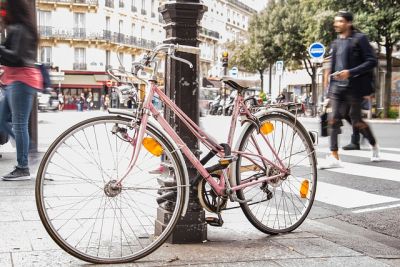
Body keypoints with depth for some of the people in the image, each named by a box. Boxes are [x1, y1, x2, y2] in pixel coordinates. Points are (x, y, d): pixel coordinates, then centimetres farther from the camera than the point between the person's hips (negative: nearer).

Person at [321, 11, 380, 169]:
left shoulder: (359, 39, -5)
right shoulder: (336, 43, 14)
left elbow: (372, 61, -11)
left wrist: (350, 72, -20)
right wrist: (330, 90, 16)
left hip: (354, 87, -5)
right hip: (337, 86, 5)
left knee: (356, 121, 2)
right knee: (334, 120, -5)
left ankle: (374, 145, 29)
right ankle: (334, 157, -5)